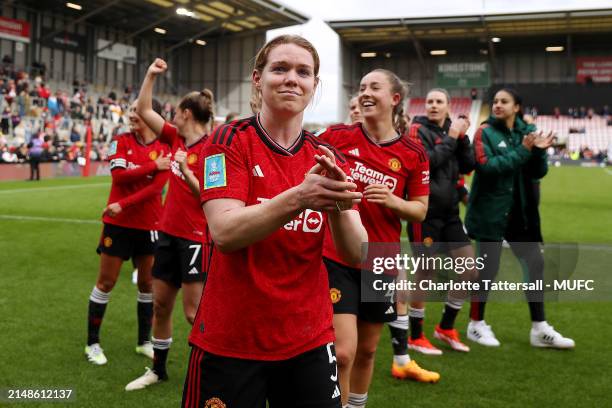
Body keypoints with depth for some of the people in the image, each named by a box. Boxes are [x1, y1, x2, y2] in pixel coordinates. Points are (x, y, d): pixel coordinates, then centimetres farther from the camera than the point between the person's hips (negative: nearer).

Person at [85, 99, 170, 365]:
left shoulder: (164, 149, -4)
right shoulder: (121, 141, 0)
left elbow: (156, 187, -14)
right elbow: (118, 175, -15)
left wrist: (123, 204, -21)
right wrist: (153, 166, -20)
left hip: (148, 225, 0)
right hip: (118, 222, 0)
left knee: (147, 283, 9)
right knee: (106, 282, 5)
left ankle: (144, 341, 25)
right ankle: (92, 343, 17)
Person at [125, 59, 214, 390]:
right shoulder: (176, 139, 7)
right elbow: (144, 111, 12)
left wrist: (186, 171, -23)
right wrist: (150, 75, 7)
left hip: (195, 236, -8)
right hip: (169, 232, 8)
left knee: (193, 311, -4)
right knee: (160, 304, 15)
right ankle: (158, 369, 31)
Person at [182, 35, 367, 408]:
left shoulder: (328, 159, 3)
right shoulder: (230, 142, -7)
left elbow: (356, 253, -6)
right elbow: (224, 232, -21)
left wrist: (338, 205, -25)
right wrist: (297, 198, -35)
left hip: (310, 341, 4)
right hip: (229, 342, -3)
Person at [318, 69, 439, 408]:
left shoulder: (413, 154, -2)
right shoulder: (337, 136, -5)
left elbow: (420, 211, 3)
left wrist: (392, 201, -15)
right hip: (335, 259, -2)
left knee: (367, 350, 16)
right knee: (342, 352, -11)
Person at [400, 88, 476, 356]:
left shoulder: (451, 130, 12)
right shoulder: (418, 130, -5)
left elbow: (468, 166, 5)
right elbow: (426, 162, -21)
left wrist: (462, 137, -5)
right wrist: (450, 138, -13)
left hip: (449, 212, 7)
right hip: (426, 213, -7)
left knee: (469, 269, 8)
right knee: (425, 274, -1)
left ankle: (446, 327, 24)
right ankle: (416, 337, 15)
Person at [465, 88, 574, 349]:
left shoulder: (527, 131, 7)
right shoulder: (485, 132, -7)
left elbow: (538, 172, 5)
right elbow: (486, 166, -21)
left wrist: (539, 151, -14)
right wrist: (521, 151, -22)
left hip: (521, 212, 6)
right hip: (490, 212, -5)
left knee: (536, 264, 7)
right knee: (487, 269, 2)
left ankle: (539, 329, 19)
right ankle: (476, 325, 20)